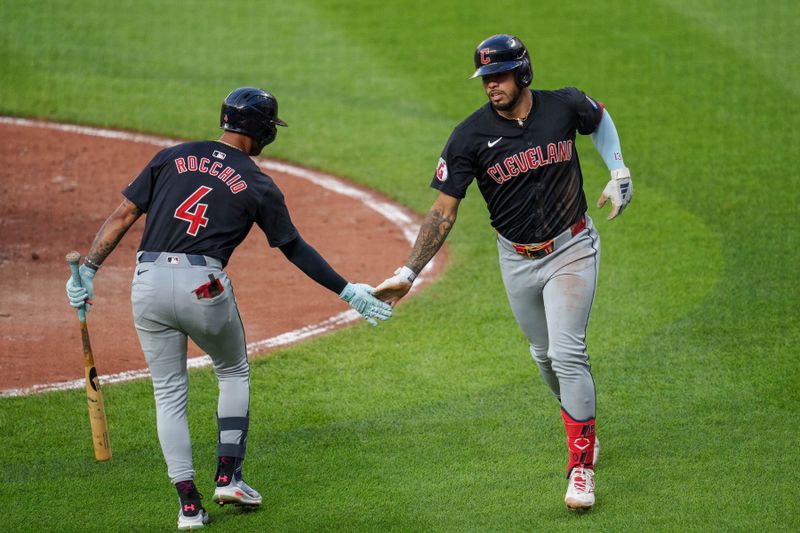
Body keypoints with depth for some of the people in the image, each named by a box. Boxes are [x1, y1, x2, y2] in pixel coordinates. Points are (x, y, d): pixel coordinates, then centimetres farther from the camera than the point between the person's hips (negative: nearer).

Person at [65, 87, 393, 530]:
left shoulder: (173, 157, 12)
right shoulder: (258, 185, 5)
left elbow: (124, 215, 7)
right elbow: (295, 249, 11)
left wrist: (89, 269, 9)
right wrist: (347, 291, 20)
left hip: (148, 282, 3)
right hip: (203, 286, -2)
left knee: (169, 393, 12)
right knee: (233, 373, 24)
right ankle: (228, 477, 17)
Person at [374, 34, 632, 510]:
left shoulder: (565, 106, -11)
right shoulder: (471, 136, -14)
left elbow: (600, 118, 16)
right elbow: (444, 212, -13)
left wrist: (620, 175, 6)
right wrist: (408, 274, -21)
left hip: (572, 248, -2)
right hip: (517, 260, 2)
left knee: (567, 353, -13)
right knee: (545, 355, 15)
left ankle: (581, 467, -7)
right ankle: (582, 425, 43)